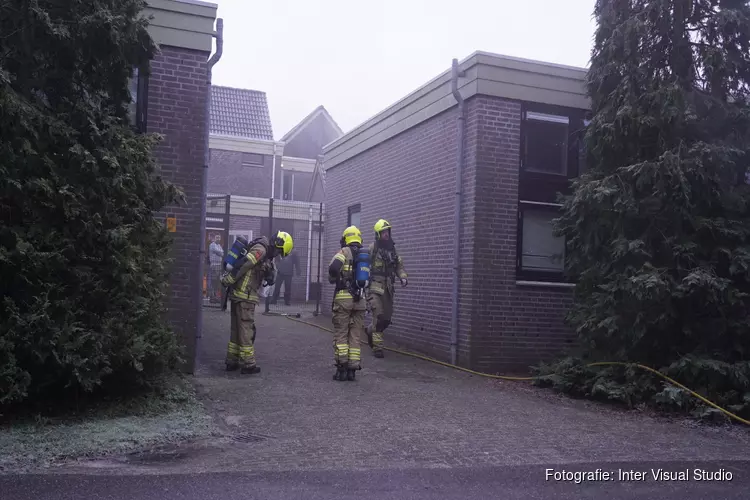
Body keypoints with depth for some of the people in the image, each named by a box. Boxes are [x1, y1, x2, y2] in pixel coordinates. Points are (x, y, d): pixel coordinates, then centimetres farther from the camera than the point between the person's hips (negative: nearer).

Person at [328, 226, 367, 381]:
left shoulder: (344, 252, -2)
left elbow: (333, 268, -18)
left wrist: (333, 278, 1)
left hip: (343, 297, -4)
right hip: (359, 299, 4)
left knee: (340, 334, 2)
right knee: (356, 336, 8)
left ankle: (342, 368, -2)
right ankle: (352, 369, 8)